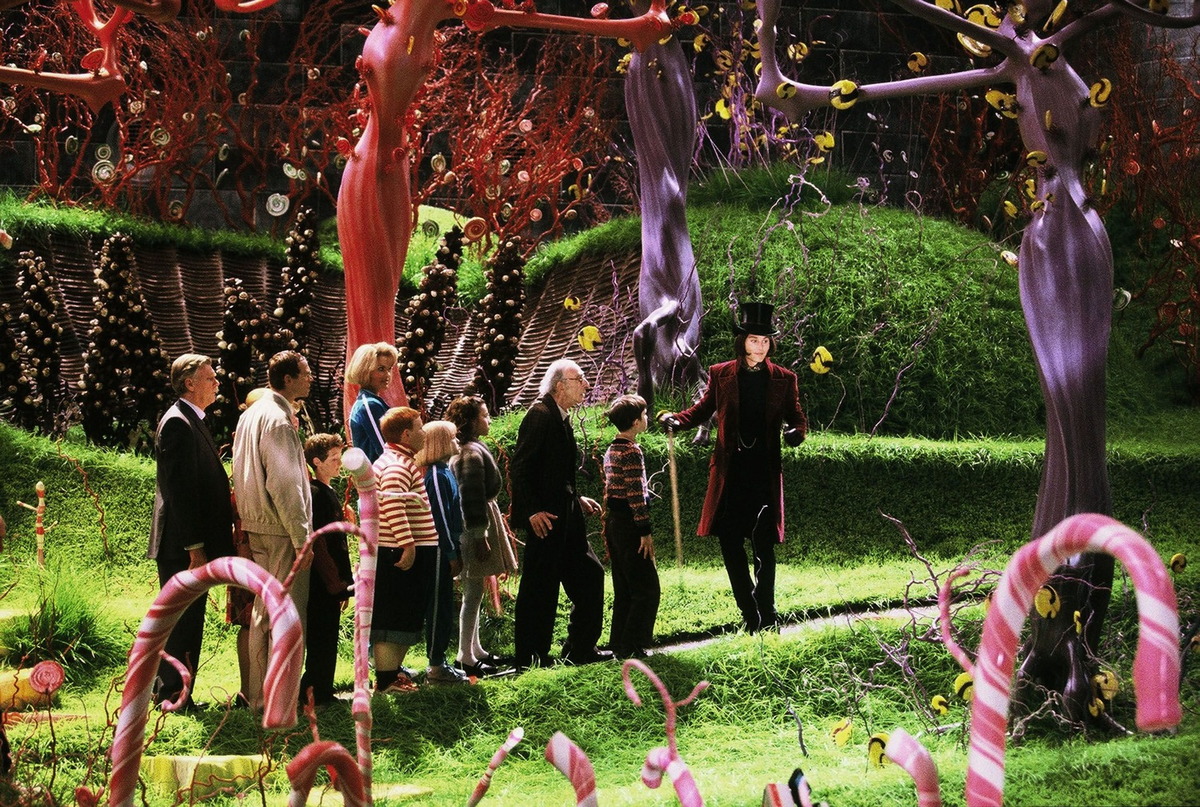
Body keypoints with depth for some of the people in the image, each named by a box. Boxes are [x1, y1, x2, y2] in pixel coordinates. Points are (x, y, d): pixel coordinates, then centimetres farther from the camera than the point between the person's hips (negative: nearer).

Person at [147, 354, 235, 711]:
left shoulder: (192, 422, 17)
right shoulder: (178, 423, -15)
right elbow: (180, 490, -20)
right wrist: (194, 546, -22)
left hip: (193, 543, 10)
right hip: (180, 546, -10)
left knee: (188, 621, 13)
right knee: (181, 620, -4)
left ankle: (175, 692, 18)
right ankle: (173, 694, 1)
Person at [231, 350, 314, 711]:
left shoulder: (251, 414, 13)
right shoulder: (278, 420, -17)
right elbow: (284, 485, -20)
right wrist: (302, 539, -17)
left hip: (257, 528, 9)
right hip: (281, 531, -9)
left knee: (263, 611, 13)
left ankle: (259, 693, 18)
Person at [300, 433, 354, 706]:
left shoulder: (330, 494, 16)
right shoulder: (314, 494, -15)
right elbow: (317, 543, -20)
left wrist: (344, 583, 18)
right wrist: (336, 584, -19)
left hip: (331, 584, 9)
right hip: (321, 584, -9)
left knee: (326, 642, 13)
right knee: (321, 641, -5)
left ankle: (320, 692, 19)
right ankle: (315, 695, 0)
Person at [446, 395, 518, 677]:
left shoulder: (471, 449, 14)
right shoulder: (471, 454, -18)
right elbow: (472, 498, -22)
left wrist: (492, 528, 26)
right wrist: (479, 536, -22)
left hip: (476, 524, 11)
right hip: (475, 527, -11)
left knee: (473, 593, 16)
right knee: (473, 593, -7)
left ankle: (475, 650, 25)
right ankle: (466, 659, -4)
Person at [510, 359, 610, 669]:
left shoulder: (562, 419, 15)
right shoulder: (540, 415, -14)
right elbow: (519, 469, -19)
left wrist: (578, 500, 14)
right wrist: (532, 511, -23)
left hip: (566, 516, 10)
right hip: (545, 518, -10)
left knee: (589, 575, 12)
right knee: (539, 586, -3)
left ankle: (581, 649, 19)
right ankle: (529, 659, 4)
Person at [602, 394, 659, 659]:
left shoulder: (611, 451, 13)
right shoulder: (631, 451, -15)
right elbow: (635, 495, -19)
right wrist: (645, 531, -18)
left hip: (614, 523, 9)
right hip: (629, 524, -9)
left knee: (624, 590, 14)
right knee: (646, 589, -4)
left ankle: (619, 644, 16)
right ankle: (632, 647, -4)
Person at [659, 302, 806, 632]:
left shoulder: (783, 380, 6)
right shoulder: (721, 375, 6)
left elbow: (797, 418, 10)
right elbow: (703, 409, 15)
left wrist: (797, 432, -14)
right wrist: (677, 420, -4)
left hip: (765, 472, -2)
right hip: (730, 470, 2)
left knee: (763, 544, -5)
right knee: (730, 542, 3)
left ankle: (765, 614, 6)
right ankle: (750, 612, 15)